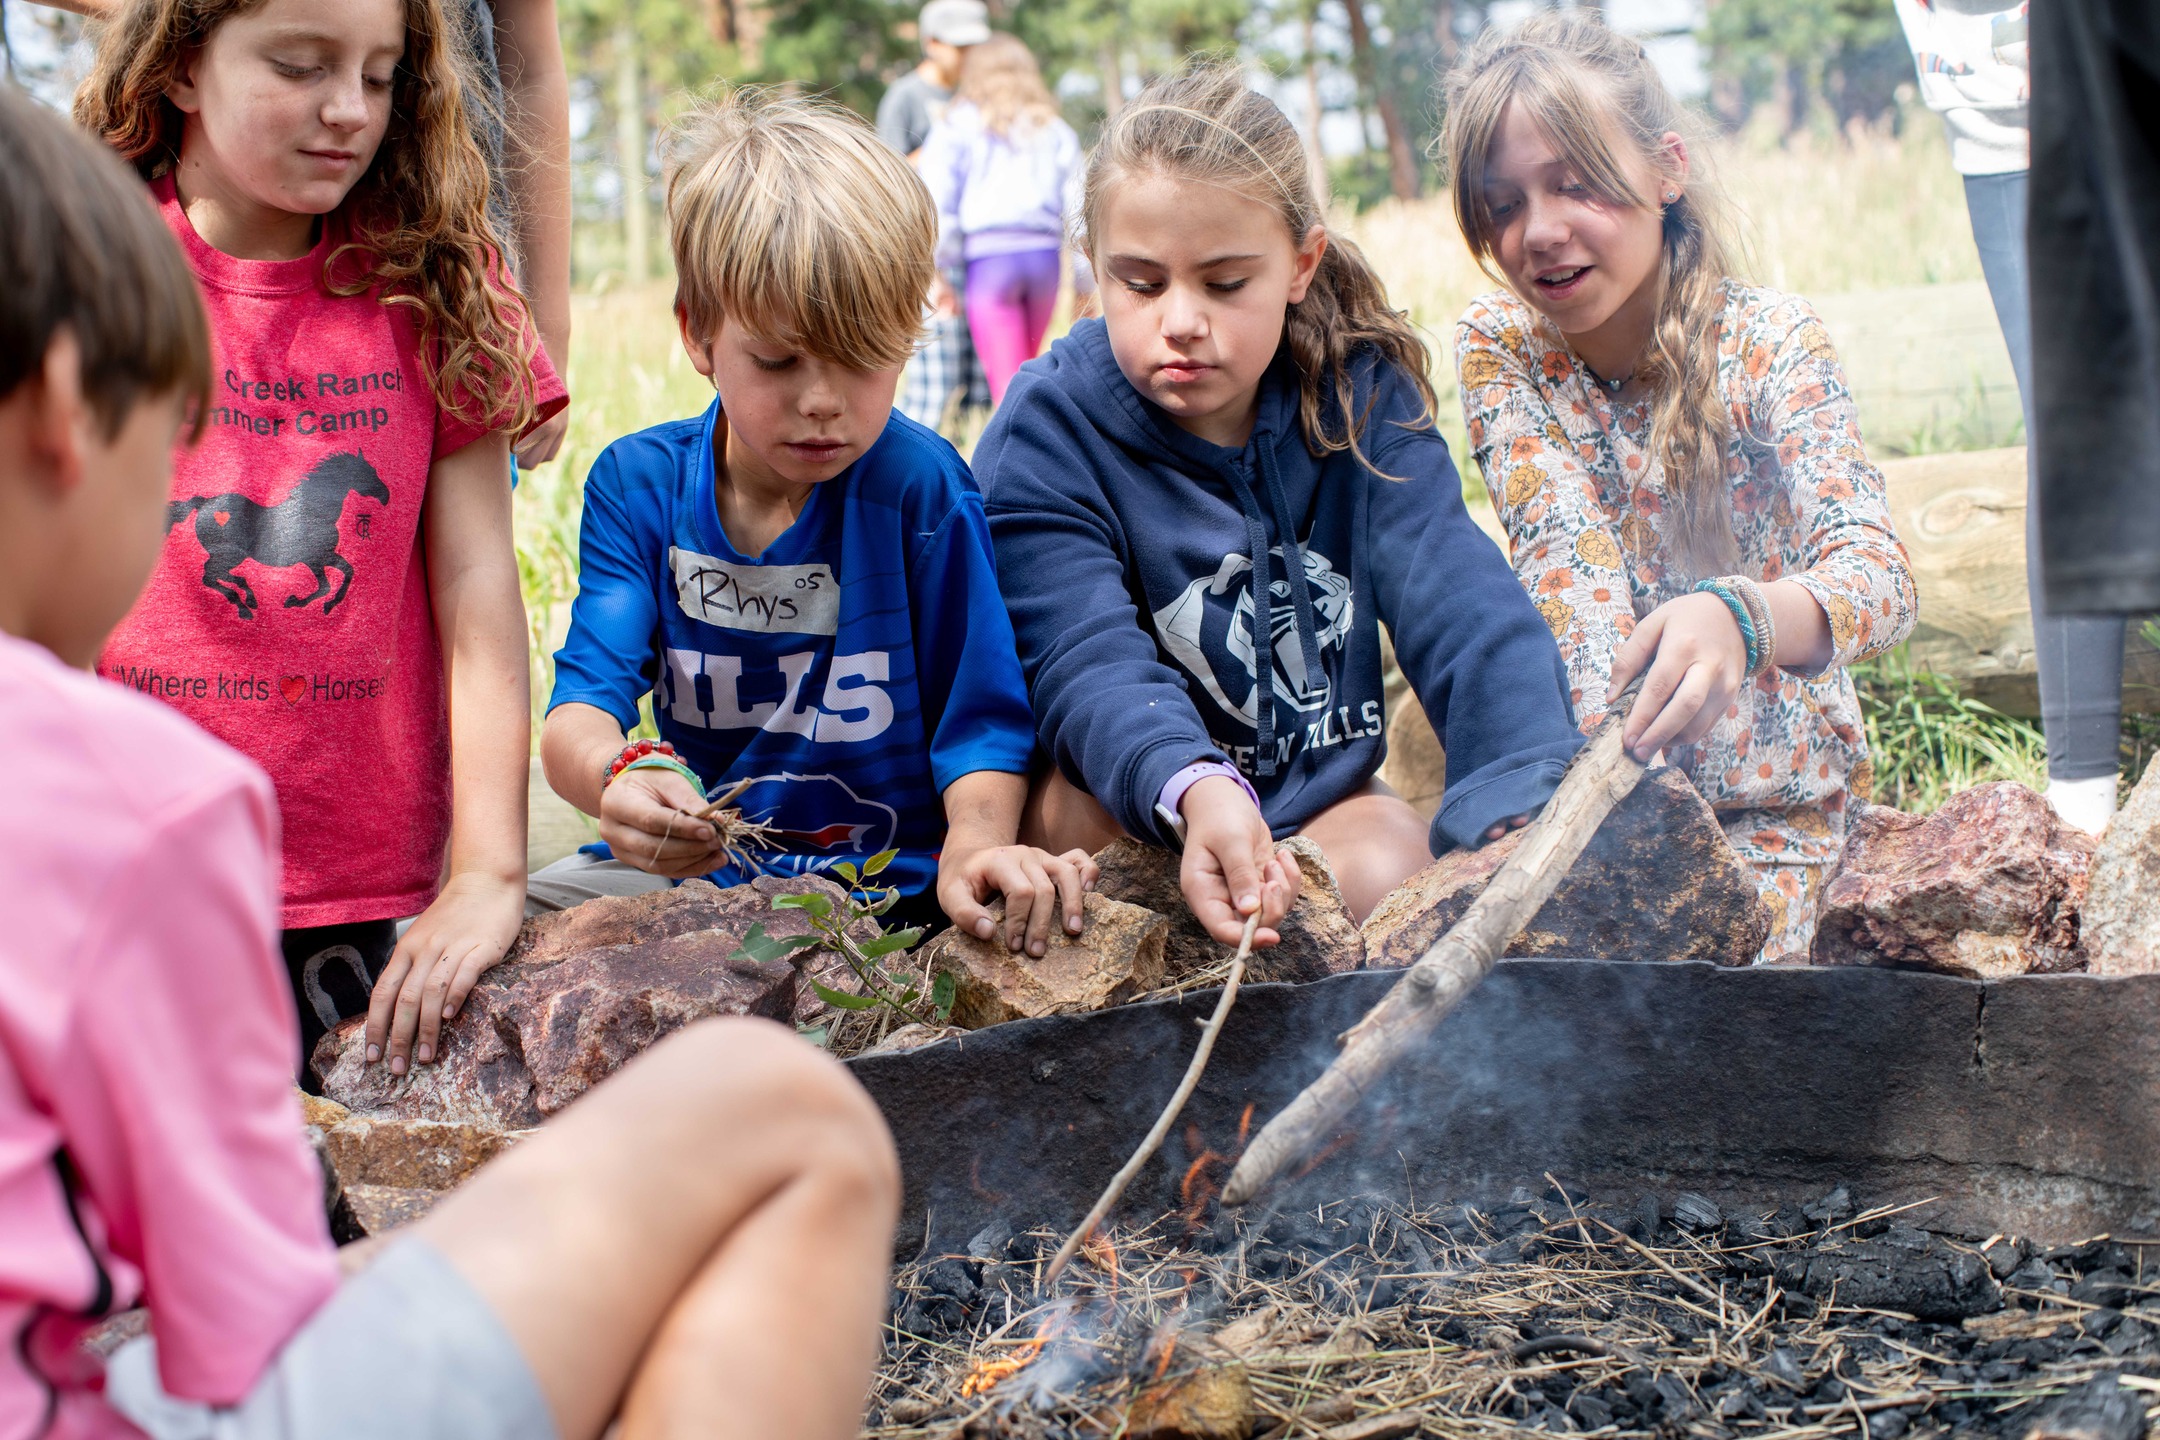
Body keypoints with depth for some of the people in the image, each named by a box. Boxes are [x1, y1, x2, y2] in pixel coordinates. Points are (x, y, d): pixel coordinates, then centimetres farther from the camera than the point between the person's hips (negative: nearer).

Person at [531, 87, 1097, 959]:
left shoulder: (920, 488, -9)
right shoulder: (637, 486, -1)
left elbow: (980, 715, -7)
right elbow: (580, 707, -11)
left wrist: (975, 844, -30)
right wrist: (615, 780, -37)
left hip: (878, 883, -4)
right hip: (688, 861, 4)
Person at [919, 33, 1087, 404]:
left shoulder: (959, 127, 8)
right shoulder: (1055, 130, 14)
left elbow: (936, 201, -4)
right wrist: (1084, 283, 10)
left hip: (988, 258, -3)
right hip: (1044, 255, 3)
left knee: (1009, 384, -4)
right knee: (1024, 370, 22)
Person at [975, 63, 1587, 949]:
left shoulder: (1361, 400, -4)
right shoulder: (1046, 436, -13)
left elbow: (1461, 605, -17)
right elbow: (1089, 661, -29)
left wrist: (1525, 803, -38)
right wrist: (1196, 793, -52)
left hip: (1322, 802, 2)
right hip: (1129, 818, -2)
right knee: (1077, 804, -33)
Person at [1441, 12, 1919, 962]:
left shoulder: (1771, 342, -12)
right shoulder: (1499, 348, -5)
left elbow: (1878, 573, -26)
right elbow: (1570, 571, -15)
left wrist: (1741, 616, -50)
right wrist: (1610, 765, -35)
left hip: (1773, 802, -1)